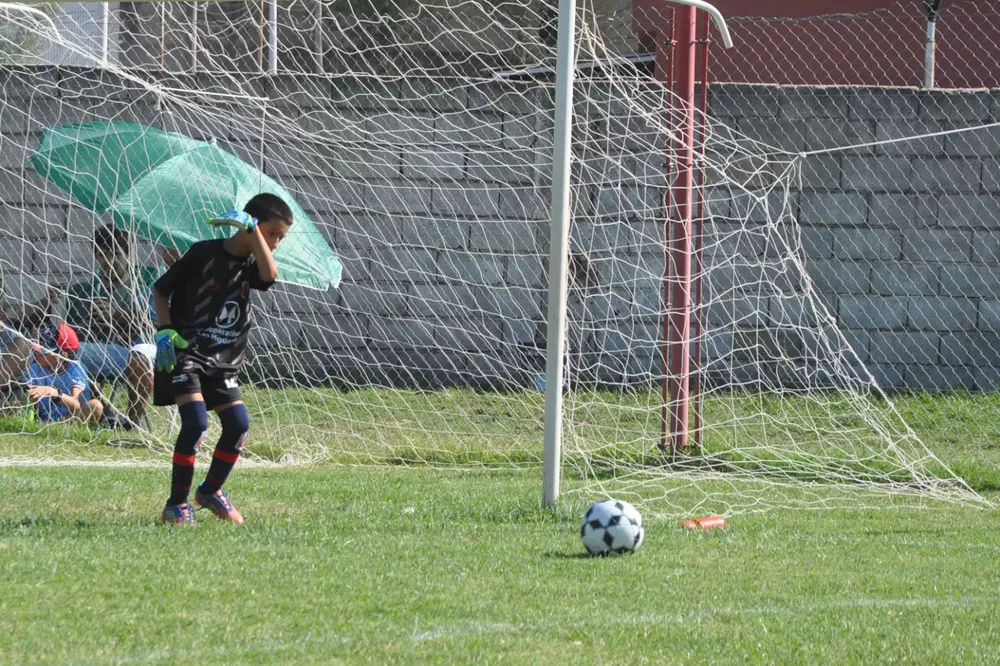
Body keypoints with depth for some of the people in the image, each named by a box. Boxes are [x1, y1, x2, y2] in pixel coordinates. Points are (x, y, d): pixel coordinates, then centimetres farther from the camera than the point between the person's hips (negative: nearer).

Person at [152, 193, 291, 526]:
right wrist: (165, 330, -15)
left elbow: (269, 275, -21)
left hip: (222, 361, 6)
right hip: (184, 353, -6)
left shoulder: (251, 264, 5)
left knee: (238, 424, -2)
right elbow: (160, 289, -1)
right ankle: (176, 505, -11)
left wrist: (250, 229, -25)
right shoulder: (205, 253, -8)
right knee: (196, 421, -20)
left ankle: (211, 491, 22)